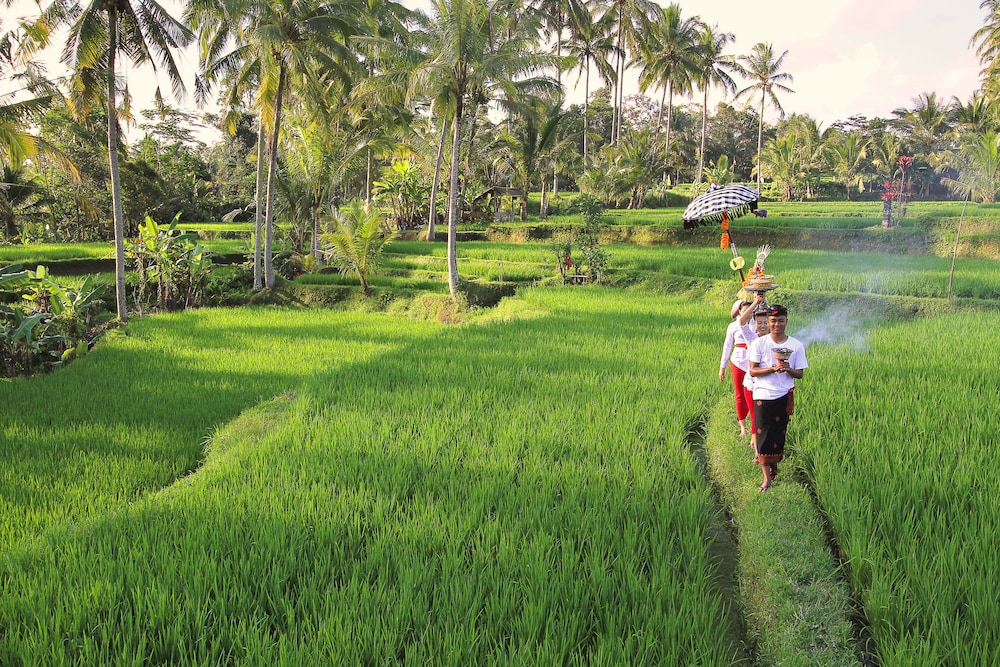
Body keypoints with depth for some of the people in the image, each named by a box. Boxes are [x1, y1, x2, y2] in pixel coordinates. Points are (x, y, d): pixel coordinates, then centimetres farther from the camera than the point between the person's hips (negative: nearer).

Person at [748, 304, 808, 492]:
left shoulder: (796, 346, 2)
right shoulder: (759, 343, -2)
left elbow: (799, 374, 4)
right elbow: (753, 371, -6)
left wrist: (789, 370, -18)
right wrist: (773, 369, -21)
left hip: (784, 397, 1)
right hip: (763, 396, -1)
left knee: (779, 434, 7)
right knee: (763, 435, -4)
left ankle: (773, 466, 28)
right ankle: (767, 478, 0)